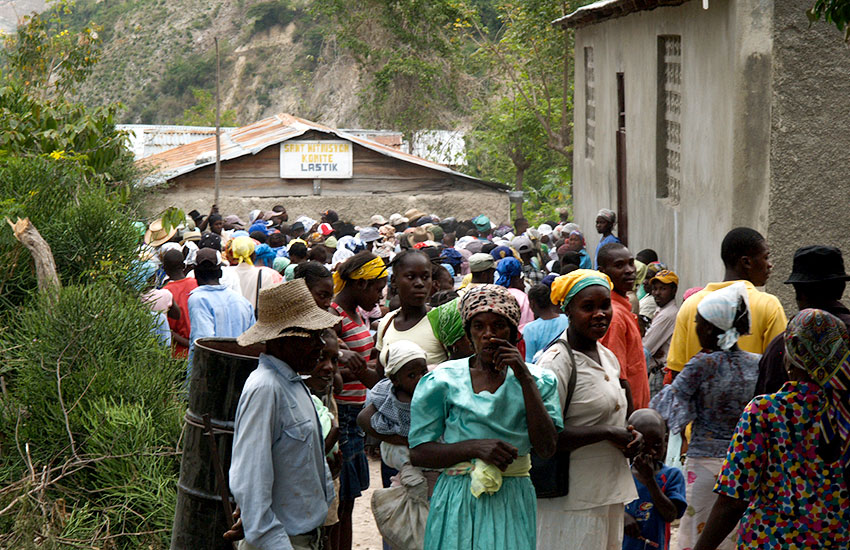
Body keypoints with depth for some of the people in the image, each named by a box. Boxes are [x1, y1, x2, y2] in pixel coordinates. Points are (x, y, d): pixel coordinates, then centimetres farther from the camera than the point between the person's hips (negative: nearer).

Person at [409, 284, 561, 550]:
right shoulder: (442, 380, 0)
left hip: (514, 504, 1)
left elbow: (547, 448, -8)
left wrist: (525, 379, -10)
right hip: (459, 500, -1)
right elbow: (418, 453, -3)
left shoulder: (538, 380, 5)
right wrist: (476, 448, -17)